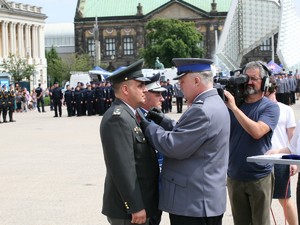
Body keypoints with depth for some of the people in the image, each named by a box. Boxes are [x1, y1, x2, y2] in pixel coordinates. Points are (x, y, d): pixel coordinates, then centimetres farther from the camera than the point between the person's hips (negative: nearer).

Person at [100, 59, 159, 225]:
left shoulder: (128, 115, 13)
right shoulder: (117, 118, -19)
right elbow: (123, 168, -23)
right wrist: (136, 207, -22)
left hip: (138, 203, 10)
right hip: (129, 208, -10)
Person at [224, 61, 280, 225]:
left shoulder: (270, 107, -6)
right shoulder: (235, 102, 4)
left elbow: (257, 131, -23)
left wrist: (233, 107, -22)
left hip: (259, 177, -3)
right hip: (234, 176, 4)